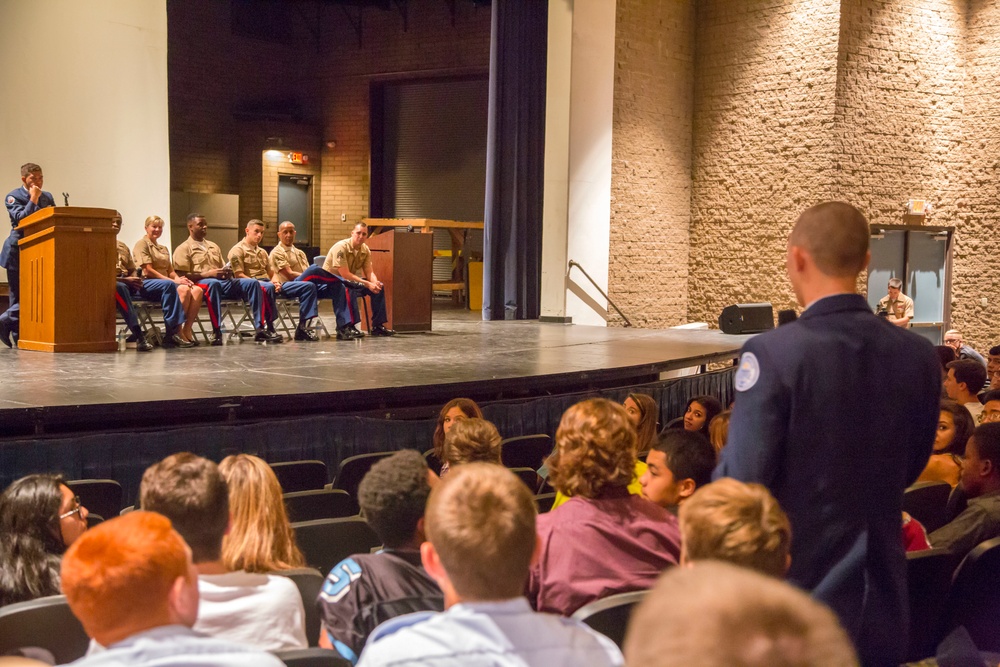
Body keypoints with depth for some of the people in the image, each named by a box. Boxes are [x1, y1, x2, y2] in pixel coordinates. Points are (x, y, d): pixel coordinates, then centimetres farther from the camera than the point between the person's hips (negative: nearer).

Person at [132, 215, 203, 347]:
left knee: (197, 290, -21)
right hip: (147, 284, -7)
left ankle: (187, 329, -26)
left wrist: (178, 278, -6)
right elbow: (148, 270, -8)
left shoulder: (164, 249, 29)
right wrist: (173, 280, -14)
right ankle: (175, 331, -32)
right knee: (183, 289, -35)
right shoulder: (142, 244, 3)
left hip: (166, 282, 8)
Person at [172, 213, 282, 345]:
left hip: (223, 282, 7)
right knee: (213, 283, -43)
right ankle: (216, 332, -44)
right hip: (200, 283, -7)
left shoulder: (213, 246, 29)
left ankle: (260, 329, -23)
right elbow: (182, 275, -6)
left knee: (252, 283, -15)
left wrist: (227, 273, 3)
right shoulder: (183, 249, 6)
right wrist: (209, 274, -16)